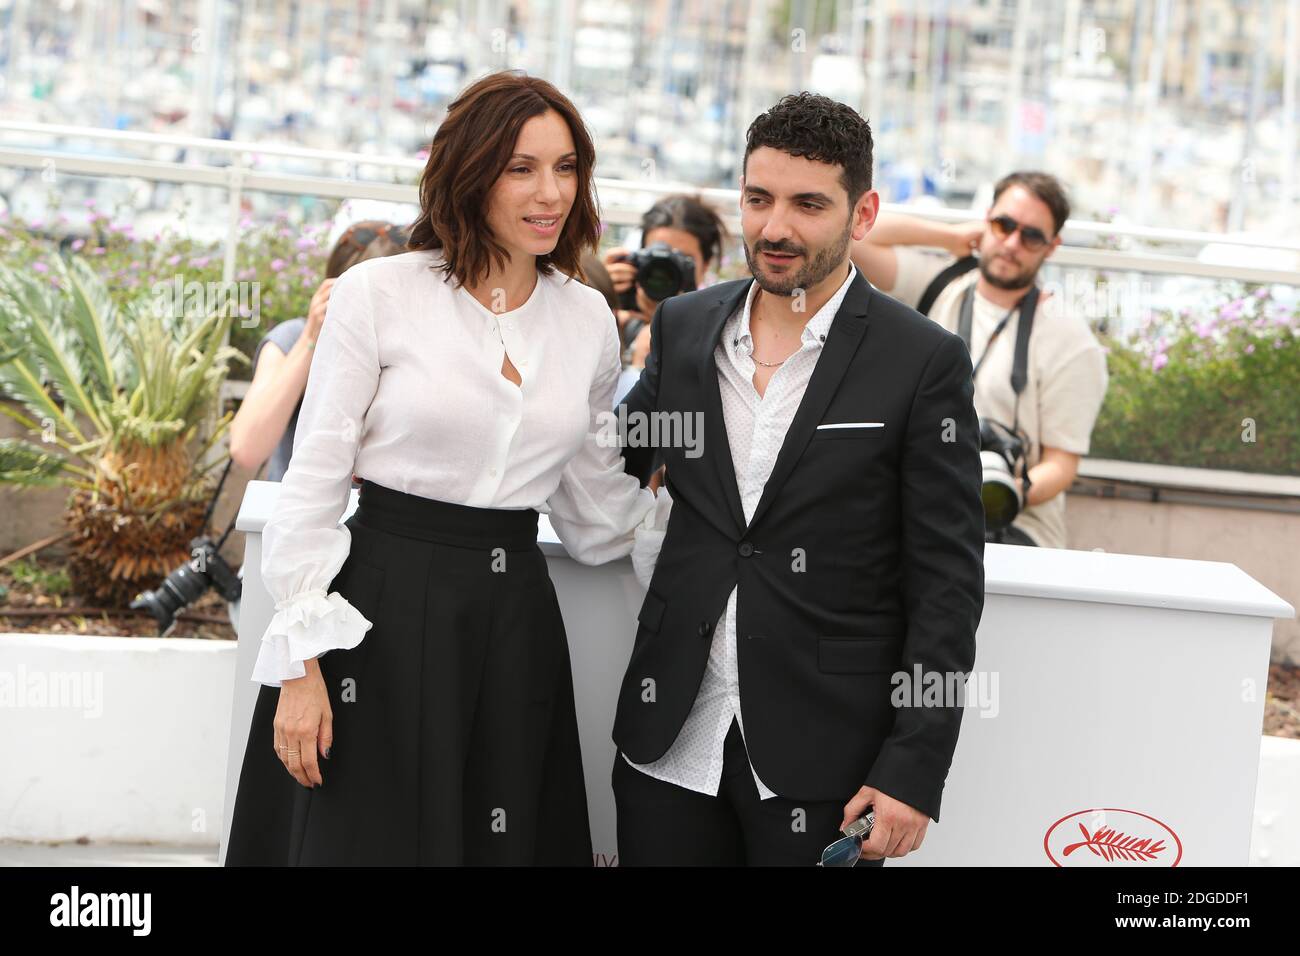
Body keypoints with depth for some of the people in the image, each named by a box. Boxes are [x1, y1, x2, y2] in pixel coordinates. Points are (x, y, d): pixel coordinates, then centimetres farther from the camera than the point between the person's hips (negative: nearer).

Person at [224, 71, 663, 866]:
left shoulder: (588, 318, 9)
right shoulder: (379, 294, -4)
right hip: (384, 615, -4)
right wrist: (302, 664, -10)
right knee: (370, 840, 0)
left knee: (505, 842, 7)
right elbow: (313, 486, -5)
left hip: (515, 620, 4)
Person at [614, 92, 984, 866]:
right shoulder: (683, 327, 6)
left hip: (822, 767, -3)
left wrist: (914, 772, -11)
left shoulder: (925, 361, -6)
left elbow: (947, 584, -6)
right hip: (672, 743, 4)